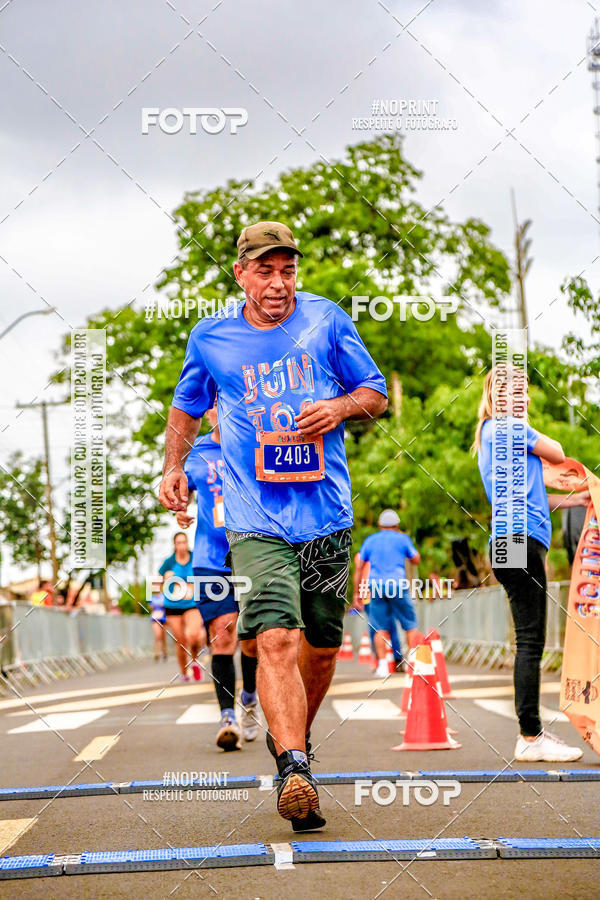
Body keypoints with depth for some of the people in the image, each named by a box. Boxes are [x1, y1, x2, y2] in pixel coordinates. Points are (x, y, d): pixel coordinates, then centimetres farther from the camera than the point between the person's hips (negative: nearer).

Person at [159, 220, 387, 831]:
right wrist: (173, 468, 11)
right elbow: (187, 408, 24)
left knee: (321, 646, 12)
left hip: (328, 515, 2)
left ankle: (290, 738, 37)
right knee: (277, 638, -21)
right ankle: (293, 769, -31)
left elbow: (376, 394, 12)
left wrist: (338, 407, -8)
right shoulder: (210, 337, 6)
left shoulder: (325, 320, 5)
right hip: (256, 521, -2)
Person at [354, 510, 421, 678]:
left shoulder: (370, 540, 14)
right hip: (397, 585, -2)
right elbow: (416, 560, 15)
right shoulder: (402, 538, 6)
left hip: (376, 586, 2)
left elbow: (359, 567, 11)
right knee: (410, 625, 6)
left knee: (380, 628, 2)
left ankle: (382, 665, -8)